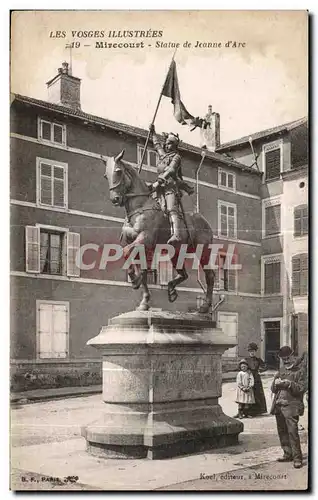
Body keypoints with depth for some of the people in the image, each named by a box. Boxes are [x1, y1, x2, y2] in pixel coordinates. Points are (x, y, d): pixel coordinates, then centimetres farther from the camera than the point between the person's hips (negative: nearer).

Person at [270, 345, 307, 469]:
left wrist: (289, 384, -18)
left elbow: (302, 388, -8)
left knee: (292, 431, -11)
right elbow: (273, 389, 17)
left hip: (291, 406, -6)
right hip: (278, 405, 6)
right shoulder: (280, 371, 17)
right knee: (282, 432, 9)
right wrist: (276, 384, -5)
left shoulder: (299, 372, 1)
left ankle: (297, 458, -6)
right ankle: (288, 454, 20)